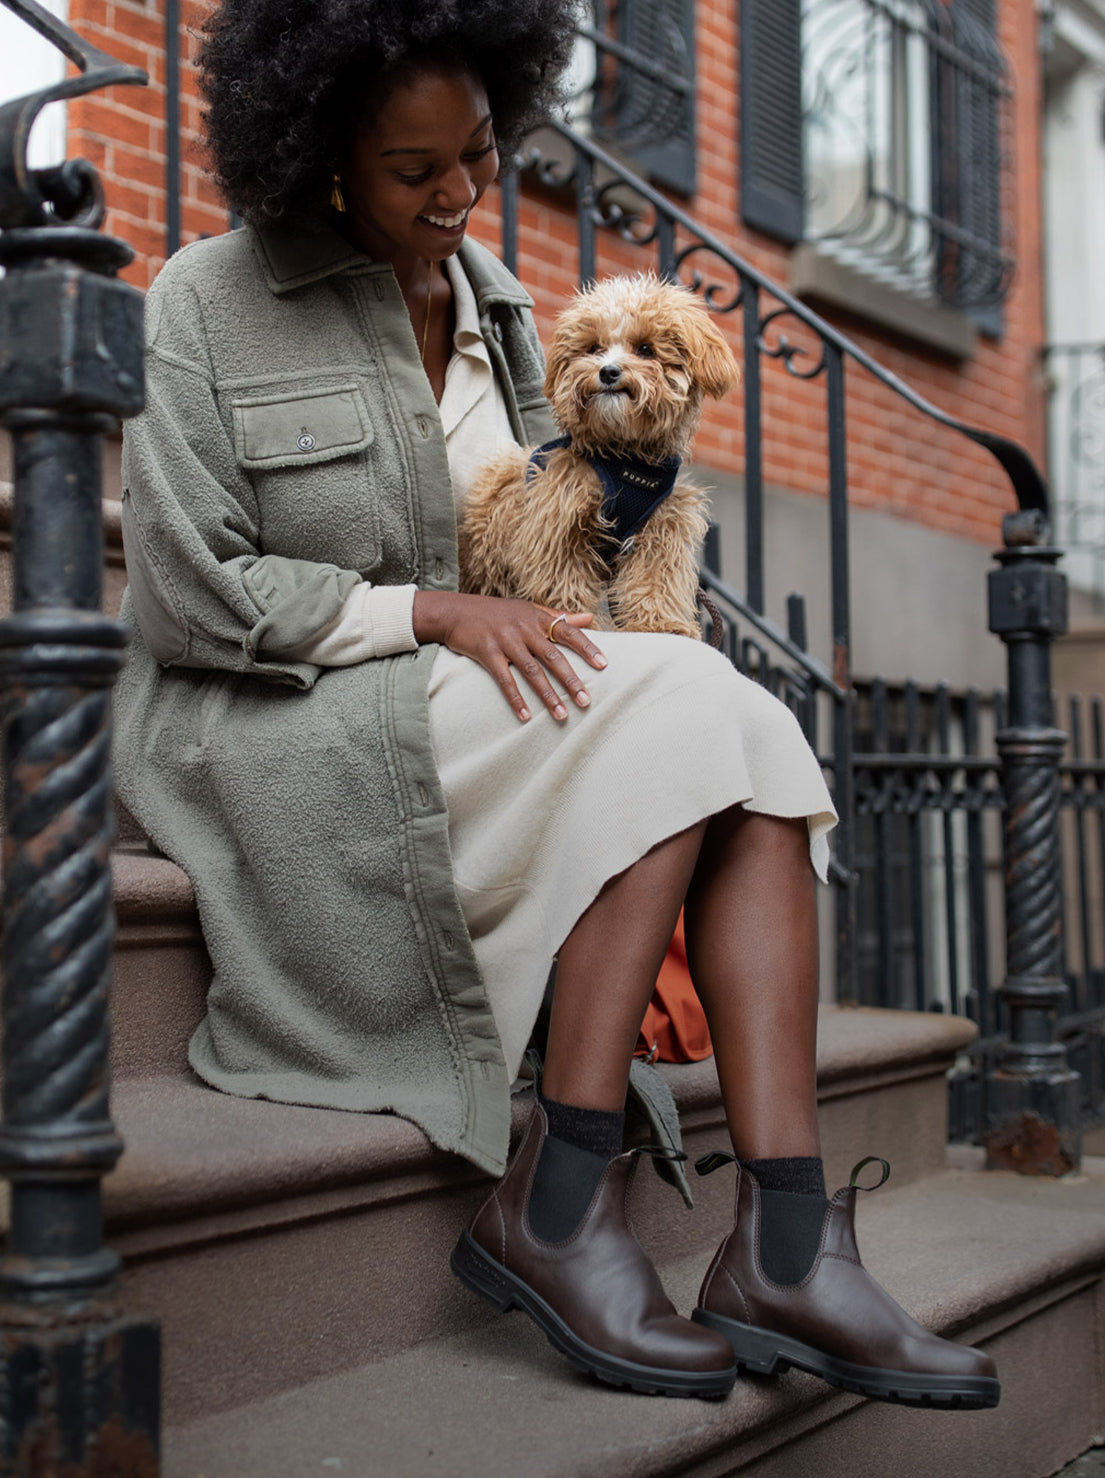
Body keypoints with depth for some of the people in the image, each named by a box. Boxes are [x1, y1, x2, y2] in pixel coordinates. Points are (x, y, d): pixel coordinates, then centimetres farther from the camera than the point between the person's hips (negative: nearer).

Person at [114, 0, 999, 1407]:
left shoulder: (497, 310, 15)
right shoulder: (209, 301, -3)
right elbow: (186, 595, -10)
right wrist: (435, 614, -16)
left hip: (466, 723, 6)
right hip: (272, 738, -6)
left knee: (746, 735, -22)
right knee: (679, 708, -26)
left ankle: (787, 1245, -29)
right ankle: (552, 1204, -24)